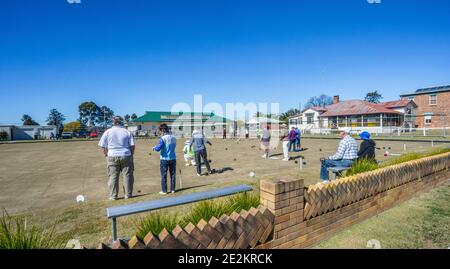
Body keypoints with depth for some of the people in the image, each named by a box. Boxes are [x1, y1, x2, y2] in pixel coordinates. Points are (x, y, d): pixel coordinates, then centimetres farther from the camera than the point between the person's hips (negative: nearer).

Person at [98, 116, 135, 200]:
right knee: (127, 175, 7)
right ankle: (128, 194, 12)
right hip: (126, 156, 0)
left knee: (113, 176, 7)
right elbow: (132, 146, 0)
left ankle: (113, 196, 12)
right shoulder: (127, 132, 3)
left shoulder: (107, 132, 3)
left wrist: (107, 155, 14)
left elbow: (104, 146, 2)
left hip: (112, 157, 0)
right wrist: (131, 155, 11)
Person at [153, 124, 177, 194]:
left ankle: (164, 191, 14)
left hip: (164, 159, -4)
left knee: (164, 175, 7)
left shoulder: (163, 138, -16)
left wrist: (154, 147, 3)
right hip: (172, 158, 5)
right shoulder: (173, 138, 1)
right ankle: (172, 189, 19)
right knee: (173, 174, 13)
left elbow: (158, 149, -17)